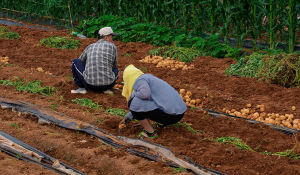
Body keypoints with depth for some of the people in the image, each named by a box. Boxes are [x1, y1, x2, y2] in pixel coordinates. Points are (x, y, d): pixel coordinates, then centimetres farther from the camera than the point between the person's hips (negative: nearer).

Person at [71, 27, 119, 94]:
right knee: (115, 69, 35)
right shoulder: (112, 46, 5)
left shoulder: (90, 47, 13)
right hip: (108, 85, 0)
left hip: (90, 85, 0)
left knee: (75, 62, 22)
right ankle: (106, 89, 9)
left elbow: (81, 61, 29)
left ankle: (82, 88, 10)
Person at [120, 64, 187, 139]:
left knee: (134, 103, -11)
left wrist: (133, 95, -6)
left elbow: (145, 94, -27)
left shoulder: (139, 80, -5)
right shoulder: (148, 77, 24)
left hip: (170, 115, -10)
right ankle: (162, 123, 18)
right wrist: (129, 116, 38)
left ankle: (151, 132, 0)